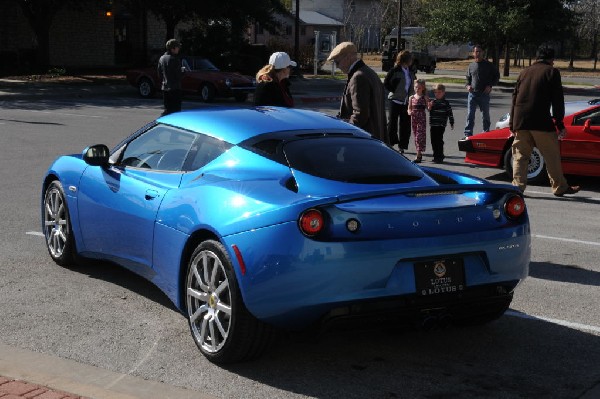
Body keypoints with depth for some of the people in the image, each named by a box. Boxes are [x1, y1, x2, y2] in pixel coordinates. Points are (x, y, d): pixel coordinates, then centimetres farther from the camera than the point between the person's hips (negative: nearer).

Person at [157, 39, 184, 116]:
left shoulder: (161, 58, 9)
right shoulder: (175, 59, -15)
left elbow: (160, 74, 14)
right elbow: (179, 76, -16)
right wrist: (182, 70, 3)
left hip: (165, 88, 8)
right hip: (175, 89, -8)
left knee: (167, 109, 15)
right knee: (176, 110, -3)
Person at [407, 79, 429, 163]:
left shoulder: (425, 98, -2)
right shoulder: (411, 98, 9)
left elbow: (428, 108, -4)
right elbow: (409, 108, 13)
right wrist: (409, 112, -8)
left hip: (422, 118, -4)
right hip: (414, 117, 4)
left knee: (420, 135, -9)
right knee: (415, 135, 10)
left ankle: (418, 155, -10)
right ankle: (419, 154, 21)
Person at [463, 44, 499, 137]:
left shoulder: (488, 65, 1)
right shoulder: (471, 65, 9)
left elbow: (497, 75, 7)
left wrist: (490, 86, -5)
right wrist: (467, 85, 2)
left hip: (484, 94, -2)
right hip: (472, 94, 2)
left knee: (485, 115, 9)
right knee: (470, 115, -4)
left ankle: (486, 132, 21)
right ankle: (468, 134, -3)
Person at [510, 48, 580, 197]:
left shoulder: (524, 72, 17)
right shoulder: (552, 71, 3)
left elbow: (514, 98, 17)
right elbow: (557, 100, -2)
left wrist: (512, 124, 20)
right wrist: (560, 124, 2)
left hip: (520, 122, 4)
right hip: (541, 122, -4)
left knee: (520, 155, 10)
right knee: (552, 155, 7)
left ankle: (518, 185, 2)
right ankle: (560, 187, 13)